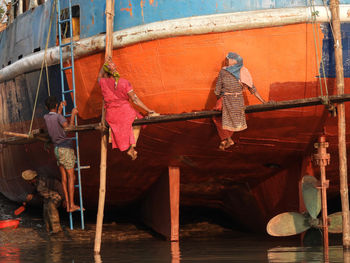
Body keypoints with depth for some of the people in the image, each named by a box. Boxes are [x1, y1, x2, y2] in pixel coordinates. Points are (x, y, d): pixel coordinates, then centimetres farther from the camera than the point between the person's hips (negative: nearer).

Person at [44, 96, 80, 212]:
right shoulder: (58, 117, -14)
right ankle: (72, 205, -6)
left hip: (57, 149, 7)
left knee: (64, 177, 9)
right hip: (66, 148, -7)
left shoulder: (45, 117, 6)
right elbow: (69, 128, -24)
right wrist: (73, 114, -14)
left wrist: (60, 109, 31)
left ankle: (67, 204, 9)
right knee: (71, 177, -3)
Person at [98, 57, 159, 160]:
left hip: (111, 115, 2)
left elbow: (100, 76, 25)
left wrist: (105, 63, 29)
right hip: (125, 112, -2)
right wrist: (149, 111, -8)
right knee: (136, 124, 26)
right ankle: (132, 147, 8)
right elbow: (135, 99, -10)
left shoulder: (103, 82, -3)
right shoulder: (124, 82, -9)